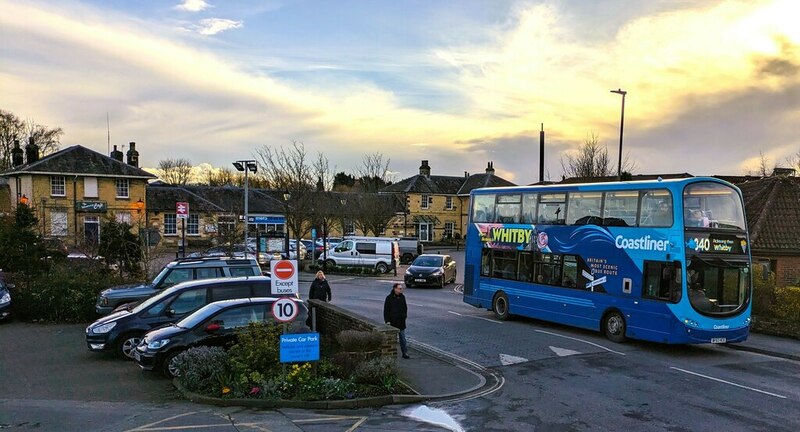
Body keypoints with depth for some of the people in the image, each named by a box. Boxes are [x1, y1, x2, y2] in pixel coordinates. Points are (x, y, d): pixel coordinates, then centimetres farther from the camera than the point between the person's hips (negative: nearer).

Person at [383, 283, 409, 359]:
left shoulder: (402, 297, 6)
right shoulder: (389, 298, -8)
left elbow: (405, 307, 18)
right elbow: (386, 310, -7)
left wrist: (404, 315, 8)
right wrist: (387, 320, -11)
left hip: (401, 322, 4)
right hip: (393, 322, -4)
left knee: (403, 338, 6)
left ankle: (405, 353, 9)